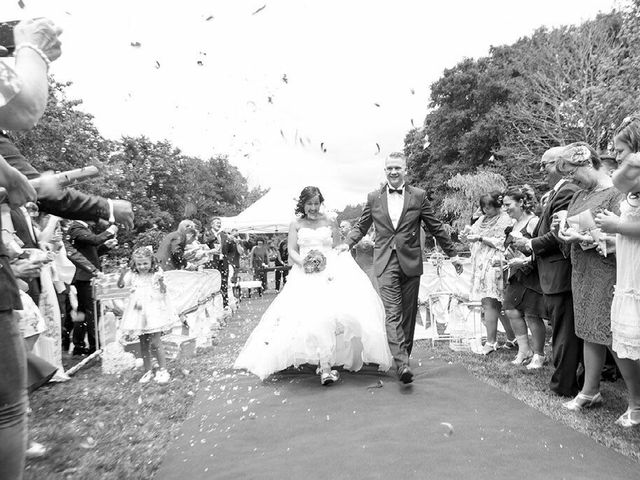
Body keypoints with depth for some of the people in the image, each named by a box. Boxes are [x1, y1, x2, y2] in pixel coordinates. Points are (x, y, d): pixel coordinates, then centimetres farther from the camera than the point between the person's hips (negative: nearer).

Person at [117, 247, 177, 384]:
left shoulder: (156, 275, -8)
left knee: (154, 341, -8)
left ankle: (163, 370, 6)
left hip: (154, 310, -4)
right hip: (139, 312, 4)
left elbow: (163, 291, -12)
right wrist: (122, 275, -16)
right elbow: (120, 285, 1)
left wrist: (161, 282, -31)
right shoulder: (133, 275, 3)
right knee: (143, 342, 12)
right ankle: (148, 370, 25)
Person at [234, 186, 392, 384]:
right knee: (314, 314, -24)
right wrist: (303, 261, -12)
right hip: (306, 276, -1)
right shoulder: (296, 225, 16)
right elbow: (292, 251, 9)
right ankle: (325, 367, -27)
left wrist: (327, 261, -7)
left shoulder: (330, 223, 17)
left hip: (332, 272, 2)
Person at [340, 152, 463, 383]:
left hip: (410, 262, 1)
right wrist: (348, 243, -2)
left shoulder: (418, 195, 4)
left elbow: (435, 227, 9)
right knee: (392, 313, -11)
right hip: (386, 263, 0)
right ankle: (402, 364, -14)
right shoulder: (374, 197, 7)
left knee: (408, 313, 9)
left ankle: (404, 357, 24)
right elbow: (361, 226, 15)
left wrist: (452, 253, 11)